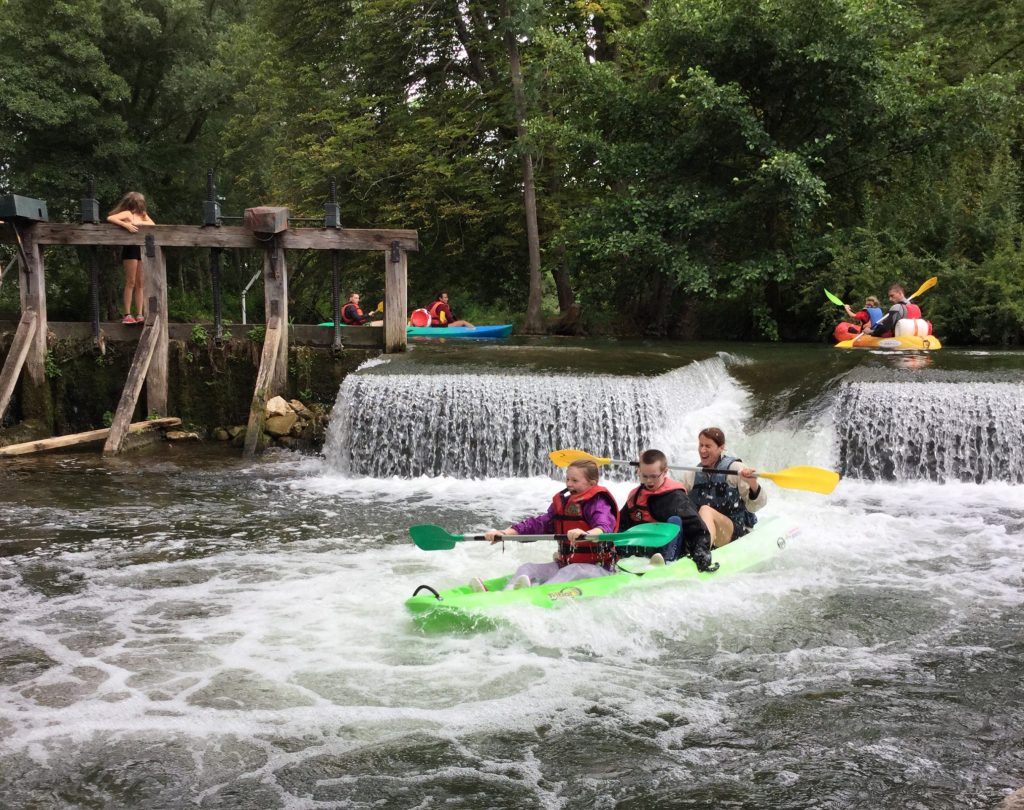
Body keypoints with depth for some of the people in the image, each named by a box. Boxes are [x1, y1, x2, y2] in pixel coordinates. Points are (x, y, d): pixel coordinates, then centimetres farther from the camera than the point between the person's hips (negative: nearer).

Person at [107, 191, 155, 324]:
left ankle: (139, 315, 7)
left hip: (141, 249, 7)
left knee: (140, 283, 5)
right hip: (130, 249, -7)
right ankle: (127, 315, -4)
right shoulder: (127, 213, -4)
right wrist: (126, 225, -25)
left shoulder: (142, 215, 16)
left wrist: (140, 223, -11)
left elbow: (153, 224, 3)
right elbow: (110, 218, -17)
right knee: (131, 282, -6)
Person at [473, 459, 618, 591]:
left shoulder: (598, 503, -7)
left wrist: (587, 534, -53)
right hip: (564, 565, 7)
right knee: (528, 568, -11)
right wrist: (505, 533, -9)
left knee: (571, 572, -37)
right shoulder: (561, 503, 14)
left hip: (597, 568, -7)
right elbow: (539, 523, 6)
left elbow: (604, 527, -28)